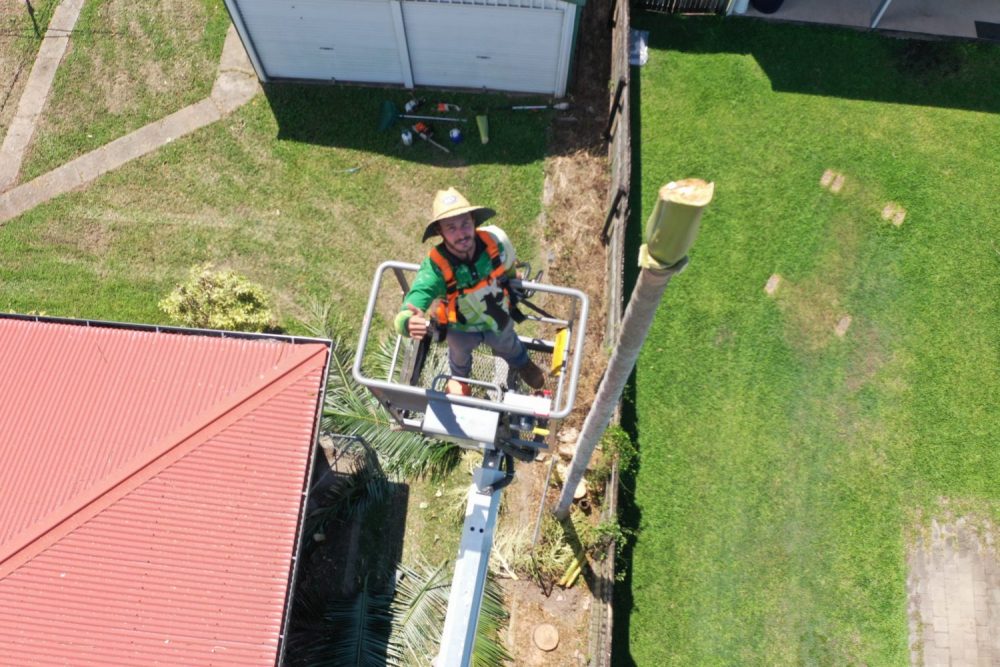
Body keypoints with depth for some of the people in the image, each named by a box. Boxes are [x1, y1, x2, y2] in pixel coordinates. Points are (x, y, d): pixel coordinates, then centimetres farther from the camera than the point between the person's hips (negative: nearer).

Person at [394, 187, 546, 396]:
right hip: (460, 328, -1)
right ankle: (459, 376, 72)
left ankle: (521, 362, 73)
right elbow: (407, 315, -53)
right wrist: (410, 322, -78)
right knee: (460, 353, 35)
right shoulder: (435, 267, -44)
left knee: (508, 346, 36)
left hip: (499, 319, 2)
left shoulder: (495, 241, -37)